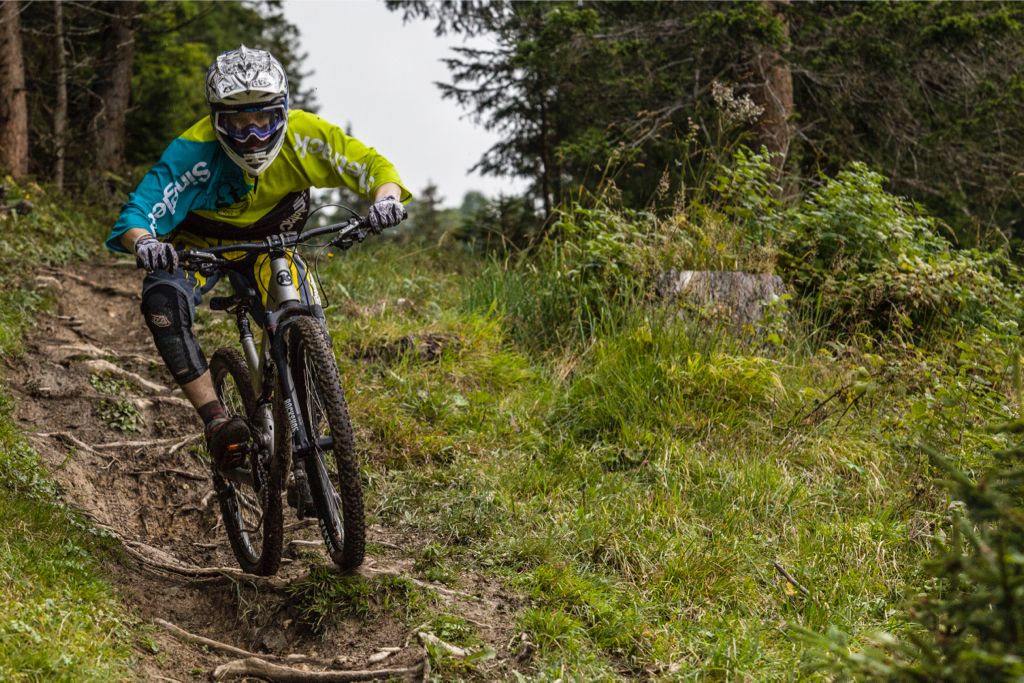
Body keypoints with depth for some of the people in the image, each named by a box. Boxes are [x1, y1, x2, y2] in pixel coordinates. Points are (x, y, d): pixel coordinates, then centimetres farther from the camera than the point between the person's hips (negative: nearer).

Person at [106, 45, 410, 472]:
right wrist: (145, 244, -58)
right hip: (200, 244, -2)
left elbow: (372, 166, -22)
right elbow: (137, 214, -35)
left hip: (268, 244, 2)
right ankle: (216, 422, -31)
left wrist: (386, 197, -44)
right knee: (163, 300, -33)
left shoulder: (302, 135, -24)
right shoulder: (194, 152, -31)